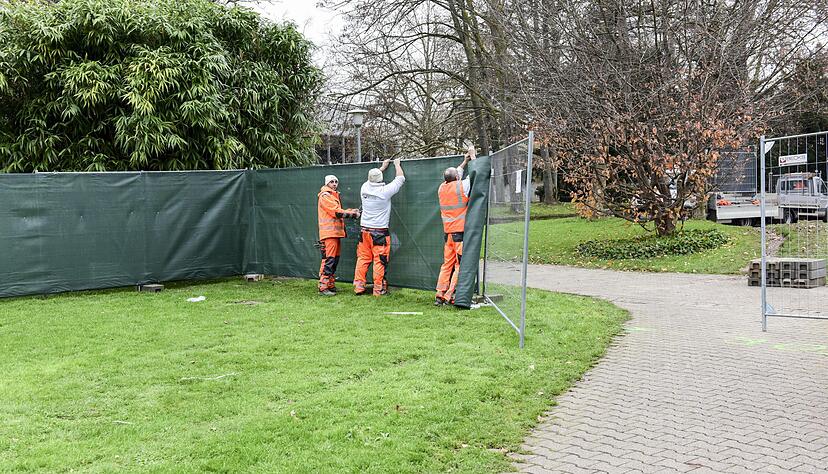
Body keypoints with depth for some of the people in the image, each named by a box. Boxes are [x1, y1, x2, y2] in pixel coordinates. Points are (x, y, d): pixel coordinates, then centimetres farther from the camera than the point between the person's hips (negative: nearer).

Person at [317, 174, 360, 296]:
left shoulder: (334, 196, 25)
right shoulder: (325, 196, -8)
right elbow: (336, 212, -15)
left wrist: (351, 211, 7)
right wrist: (353, 214, -10)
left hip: (335, 232, 10)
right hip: (329, 232, -10)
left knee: (335, 260, 12)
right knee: (328, 259, -13)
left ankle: (331, 285, 18)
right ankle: (323, 287, -13)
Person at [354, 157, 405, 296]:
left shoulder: (364, 188, 0)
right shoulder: (385, 191, -12)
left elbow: (371, 179, 25)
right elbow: (400, 178, 1)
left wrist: (383, 167, 36)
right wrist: (397, 164, 19)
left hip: (364, 230, 5)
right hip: (380, 231, -5)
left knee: (363, 258, 9)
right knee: (380, 260, 0)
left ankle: (358, 286, 10)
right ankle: (379, 289, 4)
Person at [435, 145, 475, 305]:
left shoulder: (442, 188, 7)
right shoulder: (461, 186, -9)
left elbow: (454, 176, 26)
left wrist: (465, 161, 34)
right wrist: (473, 157, 19)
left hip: (447, 232, 6)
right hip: (461, 232, -6)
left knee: (447, 263, 10)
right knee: (460, 265, -1)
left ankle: (440, 295, 9)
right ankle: (450, 295, -3)